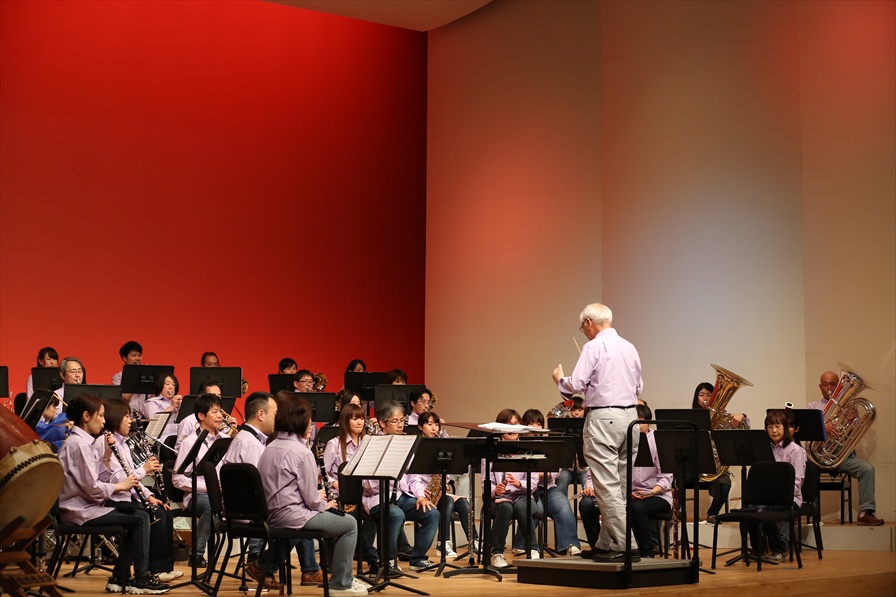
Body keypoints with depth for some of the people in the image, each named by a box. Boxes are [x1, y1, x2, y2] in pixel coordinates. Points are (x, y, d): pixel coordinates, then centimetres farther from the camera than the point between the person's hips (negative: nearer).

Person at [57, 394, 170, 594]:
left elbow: (96, 478, 12)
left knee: (138, 518, 11)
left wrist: (107, 456, 3)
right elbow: (91, 487, -22)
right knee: (140, 518, -11)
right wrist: (120, 486, -10)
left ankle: (120, 578, 10)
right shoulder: (77, 444, -17)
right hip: (81, 511, -10)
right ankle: (141, 578, -3)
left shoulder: (82, 442, 14)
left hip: (86, 506, 10)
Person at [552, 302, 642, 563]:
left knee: (607, 486, -6)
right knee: (619, 485, 10)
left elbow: (576, 384, -12)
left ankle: (626, 545, -9)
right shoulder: (630, 348, 13)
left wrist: (560, 379, 8)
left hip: (603, 418, -8)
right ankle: (606, 544, 16)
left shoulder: (594, 347, -9)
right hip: (630, 415, 8)